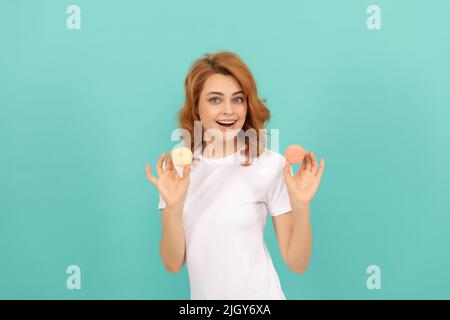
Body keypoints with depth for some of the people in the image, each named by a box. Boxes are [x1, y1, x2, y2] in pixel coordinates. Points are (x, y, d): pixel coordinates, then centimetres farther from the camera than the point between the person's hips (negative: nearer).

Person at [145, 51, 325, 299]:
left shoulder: (272, 165, -15)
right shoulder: (176, 167, -7)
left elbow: (297, 263, -12)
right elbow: (173, 264, -9)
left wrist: (301, 206, -27)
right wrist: (173, 207, -24)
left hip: (259, 295, -2)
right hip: (203, 294, 3)